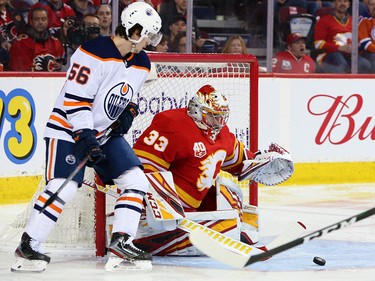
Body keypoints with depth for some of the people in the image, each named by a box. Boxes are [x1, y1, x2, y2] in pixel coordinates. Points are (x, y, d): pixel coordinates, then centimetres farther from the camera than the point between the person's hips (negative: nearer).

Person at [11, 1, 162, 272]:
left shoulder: (141, 63, 4)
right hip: (69, 129, -8)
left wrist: (128, 112, -3)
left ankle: (121, 241, 6)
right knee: (63, 187, -18)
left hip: (106, 132, 8)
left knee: (136, 181, -1)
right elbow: (75, 98, -23)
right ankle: (27, 246, -8)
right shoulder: (95, 53, -22)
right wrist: (85, 136, -26)